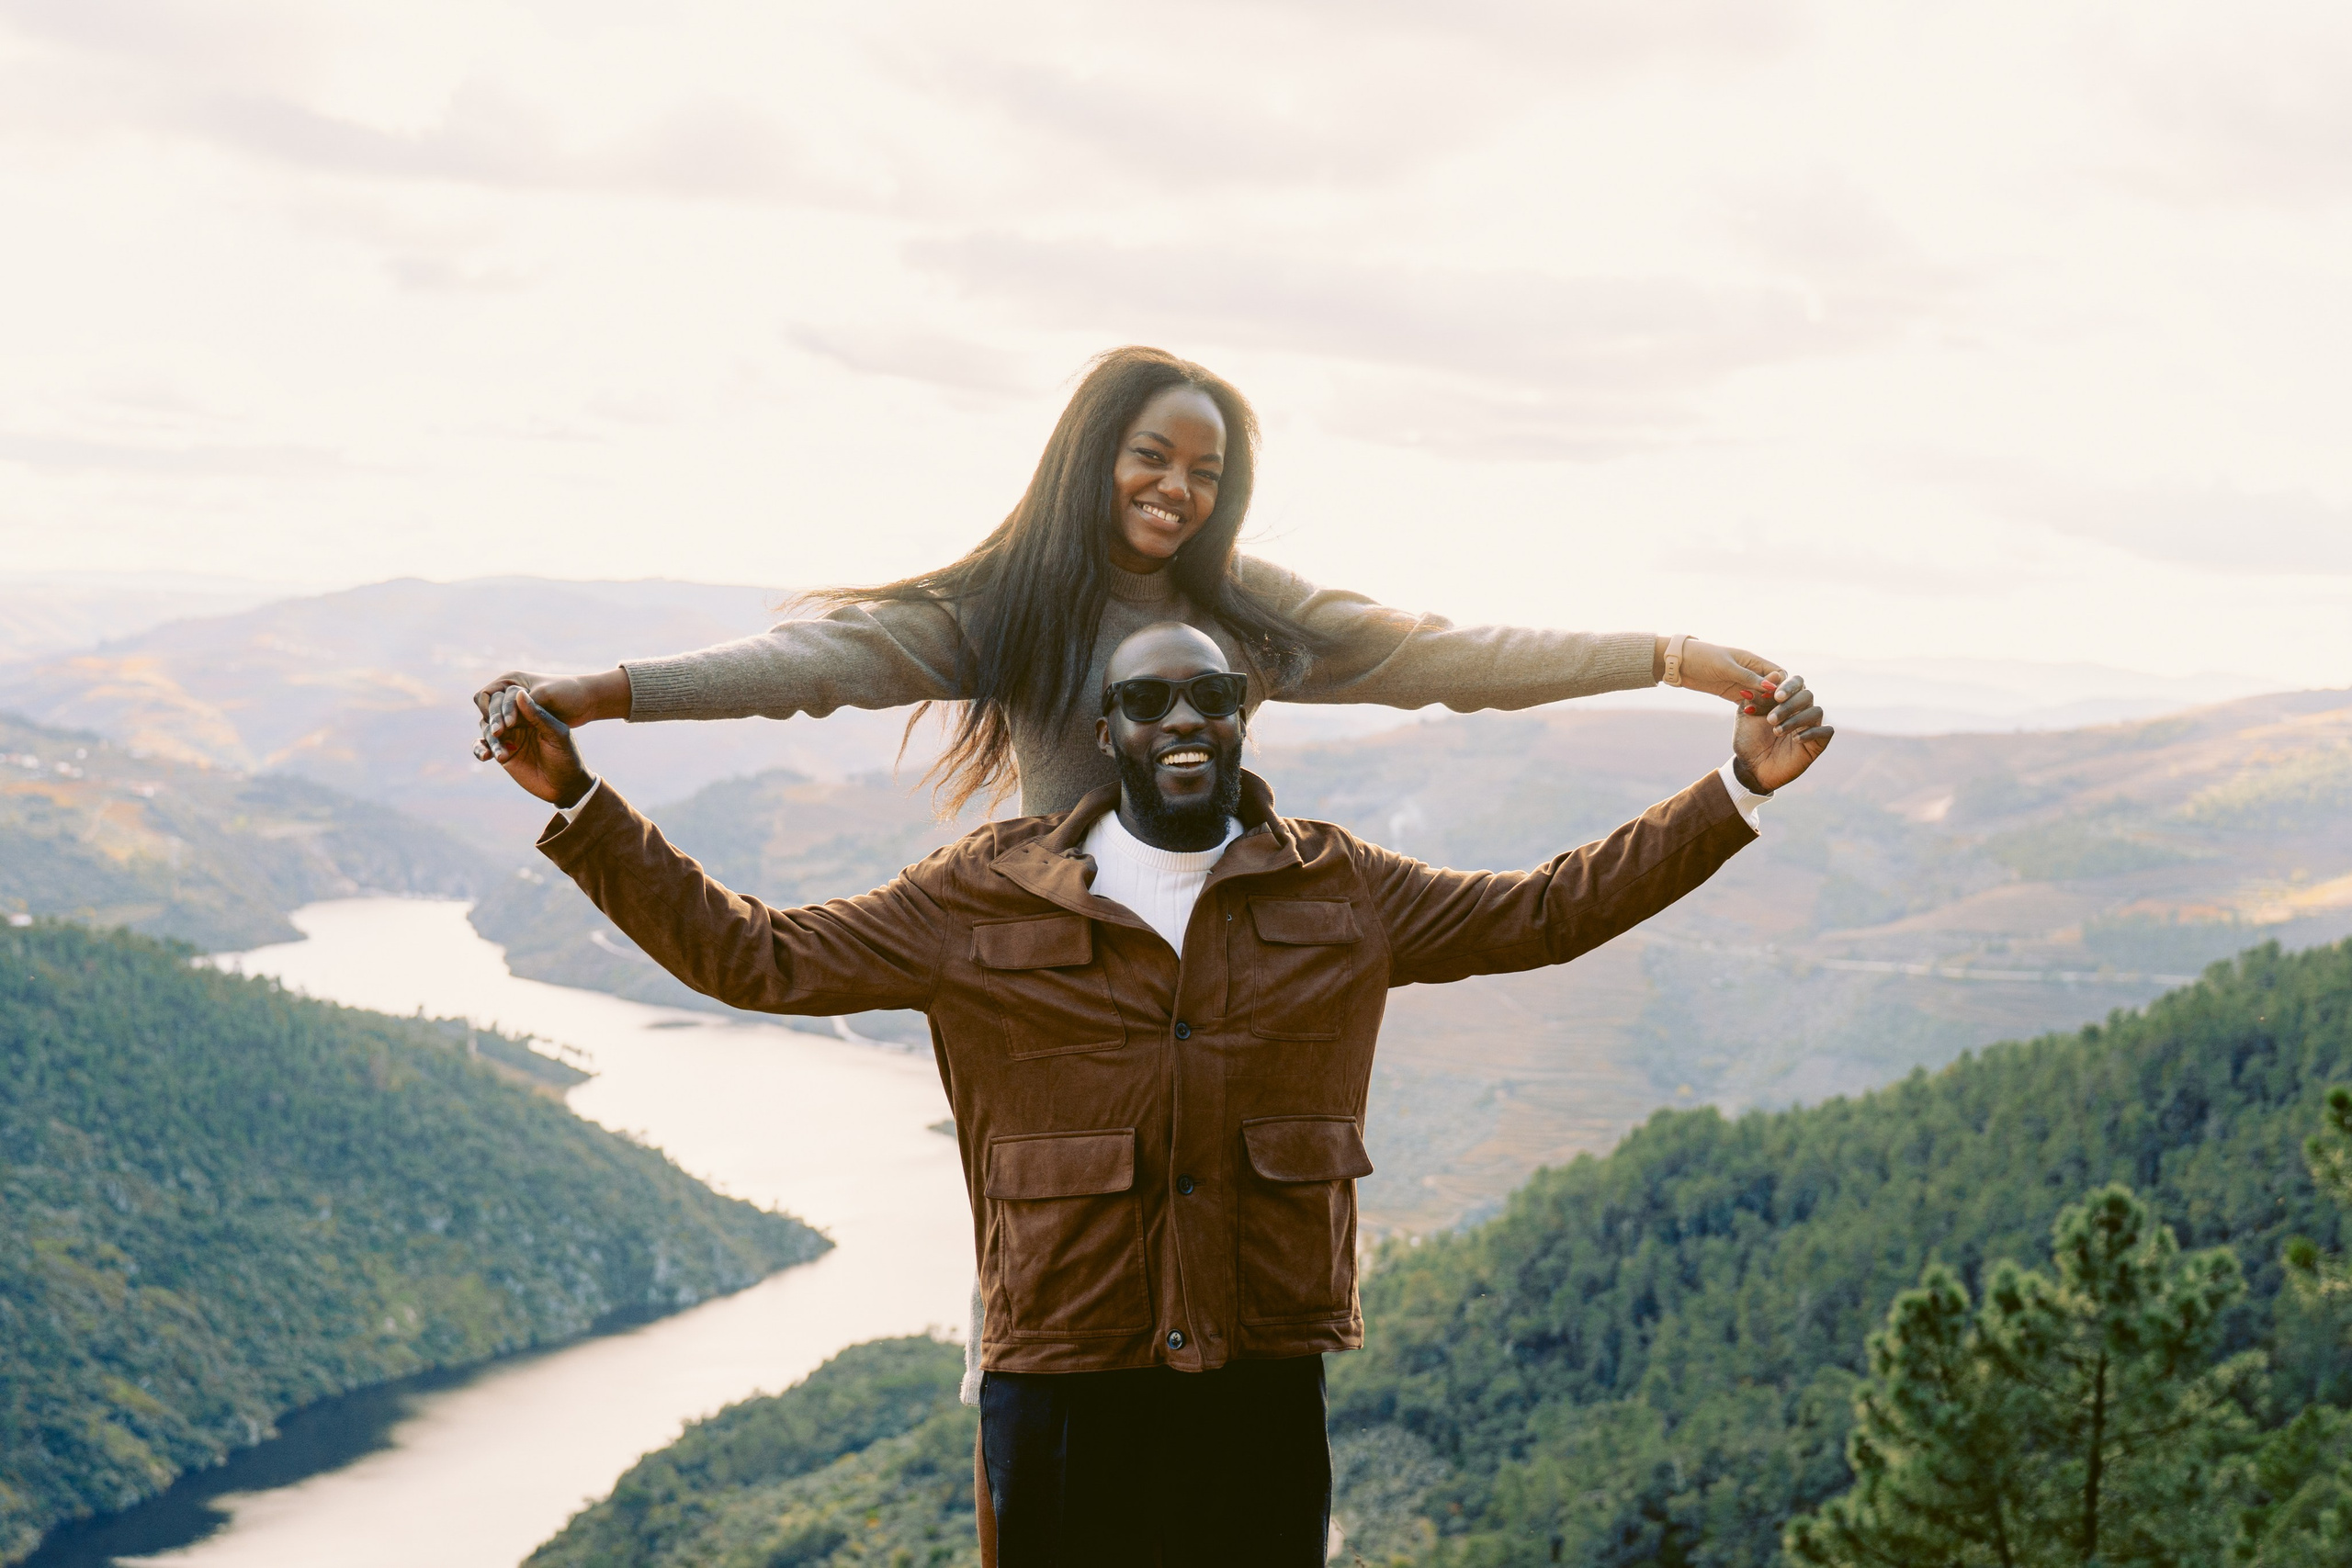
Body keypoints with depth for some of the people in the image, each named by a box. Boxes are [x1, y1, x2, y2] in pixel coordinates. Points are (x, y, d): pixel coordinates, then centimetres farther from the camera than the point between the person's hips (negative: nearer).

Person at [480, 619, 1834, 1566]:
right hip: (1062, 1392, -1)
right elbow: (758, 957, 3)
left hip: (1265, 1396, 2)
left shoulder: (1340, 896, 7)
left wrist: (1741, 788, 10)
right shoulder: (987, 903, 1)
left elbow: (1547, 910, 14)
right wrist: (581, 805, -4)